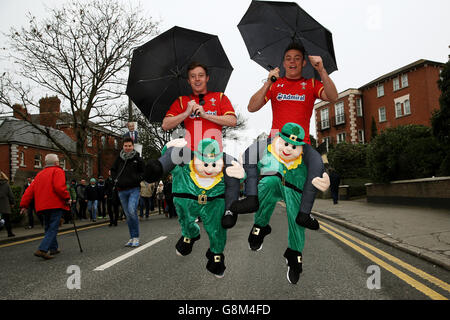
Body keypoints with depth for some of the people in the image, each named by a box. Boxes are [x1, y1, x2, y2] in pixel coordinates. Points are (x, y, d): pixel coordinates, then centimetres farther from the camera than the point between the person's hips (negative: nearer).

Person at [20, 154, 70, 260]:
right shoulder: (57, 171, -2)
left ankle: (53, 248, 26)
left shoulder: (40, 174, 19)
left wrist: (24, 205, 15)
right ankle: (42, 250, -18)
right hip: (55, 205, -7)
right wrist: (67, 197, -9)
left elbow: (30, 190, 14)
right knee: (53, 228, -6)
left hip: (43, 206, 7)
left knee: (49, 228, 19)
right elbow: (59, 187, -19)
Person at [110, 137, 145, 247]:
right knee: (128, 214, 8)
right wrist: (115, 179, 6)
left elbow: (144, 172, 5)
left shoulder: (137, 159, 0)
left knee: (132, 211, -19)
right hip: (122, 191, 4)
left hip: (134, 189, -4)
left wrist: (137, 179, -12)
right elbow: (113, 170, 22)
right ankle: (132, 238, 17)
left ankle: (136, 237, -8)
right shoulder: (119, 159, 9)